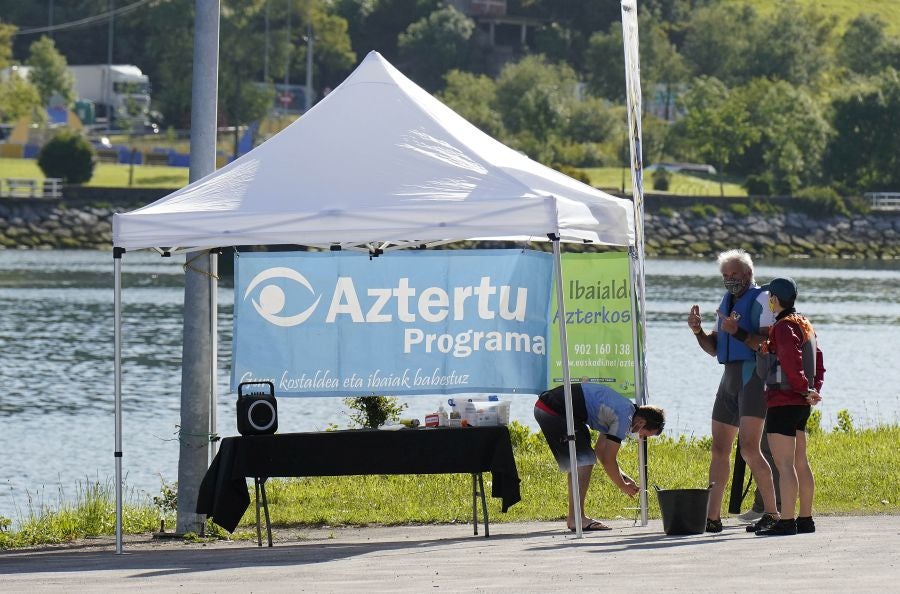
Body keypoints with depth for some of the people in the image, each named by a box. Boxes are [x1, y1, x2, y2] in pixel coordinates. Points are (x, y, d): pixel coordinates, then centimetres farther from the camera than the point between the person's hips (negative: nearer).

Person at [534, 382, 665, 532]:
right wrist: (623, 486, 5)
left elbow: (600, 450, 25)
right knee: (585, 460, -9)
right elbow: (608, 460, -9)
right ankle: (576, 518, -11)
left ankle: (574, 517, 18)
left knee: (577, 462, 16)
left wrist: (623, 477, 22)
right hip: (553, 411, -10)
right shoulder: (624, 418, -12)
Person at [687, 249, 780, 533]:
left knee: (749, 449, -18)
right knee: (719, 450, 8)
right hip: (730, 379, 9)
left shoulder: (760, 300, -6)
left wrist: (738, 332, -26)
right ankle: (712, 517, 11)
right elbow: (714, 348, 21)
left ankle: (772, 513, -15)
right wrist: (698, 332, 3)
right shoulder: (727, 302, 19)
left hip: (753, 377, -9)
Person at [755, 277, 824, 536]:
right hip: (801, 405, 10)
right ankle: (805, 519, 18)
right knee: (800, 463, 14)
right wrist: (814, 389, 11)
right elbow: (818, 361, 20)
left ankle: (786, 521, -13)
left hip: (783, 403, -10)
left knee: (784, 464, -10)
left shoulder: (783, 327, -14)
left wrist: (804, 389, -16)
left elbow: (791, 361, -26)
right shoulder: (805, 325, 16)